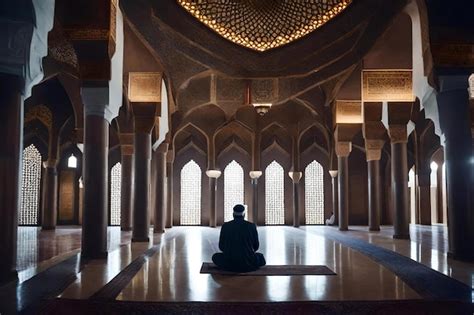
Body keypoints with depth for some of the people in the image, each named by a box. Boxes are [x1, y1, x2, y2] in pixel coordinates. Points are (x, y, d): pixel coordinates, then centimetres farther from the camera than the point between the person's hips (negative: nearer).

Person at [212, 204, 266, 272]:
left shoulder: (225, 226, -2)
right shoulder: (252, 226, -3)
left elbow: (221, 246, 6)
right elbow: (256, 246, 8)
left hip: (229, 264, 0)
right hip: (248, 265, 0)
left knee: (215, 257, 31)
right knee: (260, 257, 31)